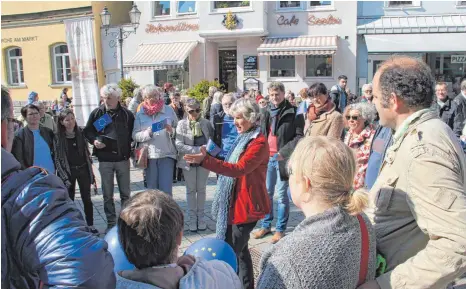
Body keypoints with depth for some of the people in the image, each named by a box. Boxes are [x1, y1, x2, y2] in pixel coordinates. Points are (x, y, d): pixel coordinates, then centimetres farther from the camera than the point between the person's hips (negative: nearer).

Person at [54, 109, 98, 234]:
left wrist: (90, 171, 6)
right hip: (68, 172, -2)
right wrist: (65, 177, -12)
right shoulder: (58, 137, -7)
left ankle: (90, 225, 18)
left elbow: (87, 153, 7)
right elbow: (57, 159, -7)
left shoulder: (81, 133, 1)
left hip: (83, 169, 2)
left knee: (87, 199, 8)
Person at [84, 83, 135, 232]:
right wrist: (94, 140, -11)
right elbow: (87, 131, 7)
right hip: (105, 159, 0)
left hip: (123, 158, 0)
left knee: (125, 193, 9)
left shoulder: (126, 114, -1)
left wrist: (128, 144, -7)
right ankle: (111, 222, 20)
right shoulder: (97, 113, 0)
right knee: (107, 194, 8)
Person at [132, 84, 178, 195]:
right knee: (152, 190, 12)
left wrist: (171, 130, -14)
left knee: (166, 190, -3)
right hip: (149, 156, 1)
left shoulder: (168, 110, 5)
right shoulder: (140, 114, 5)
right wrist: (147, 133, -18)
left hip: (166, 154, -1)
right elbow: (135, 135, 0)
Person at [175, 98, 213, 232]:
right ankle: (192, 218, 23)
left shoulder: (206, 123, -2)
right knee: (191, 190, 10)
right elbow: (179, 145, -15)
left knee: (201, 189, 11)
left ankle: (201, 217, 25)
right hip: (188, 161, -1)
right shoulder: (182, 124, -7)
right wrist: (197, 149, -22)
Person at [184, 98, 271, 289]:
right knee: (239, 249, 18)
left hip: (246, 205, -10)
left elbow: (239, 169, -30)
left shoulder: (259, 142, -17)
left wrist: (206, 160, -37)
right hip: (235, 202, 10)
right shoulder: (243, 138, 14)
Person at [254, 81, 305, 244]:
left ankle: (280, 229, 15)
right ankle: (266, 225, 27)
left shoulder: (294, 113, -5)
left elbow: (299, 136, -10)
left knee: (281, 195, 2)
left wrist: (284, 152, -19)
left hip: (283, 159, -5)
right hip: (267, 158, 5)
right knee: (266, 193, 13)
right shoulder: (266, 113, 12)